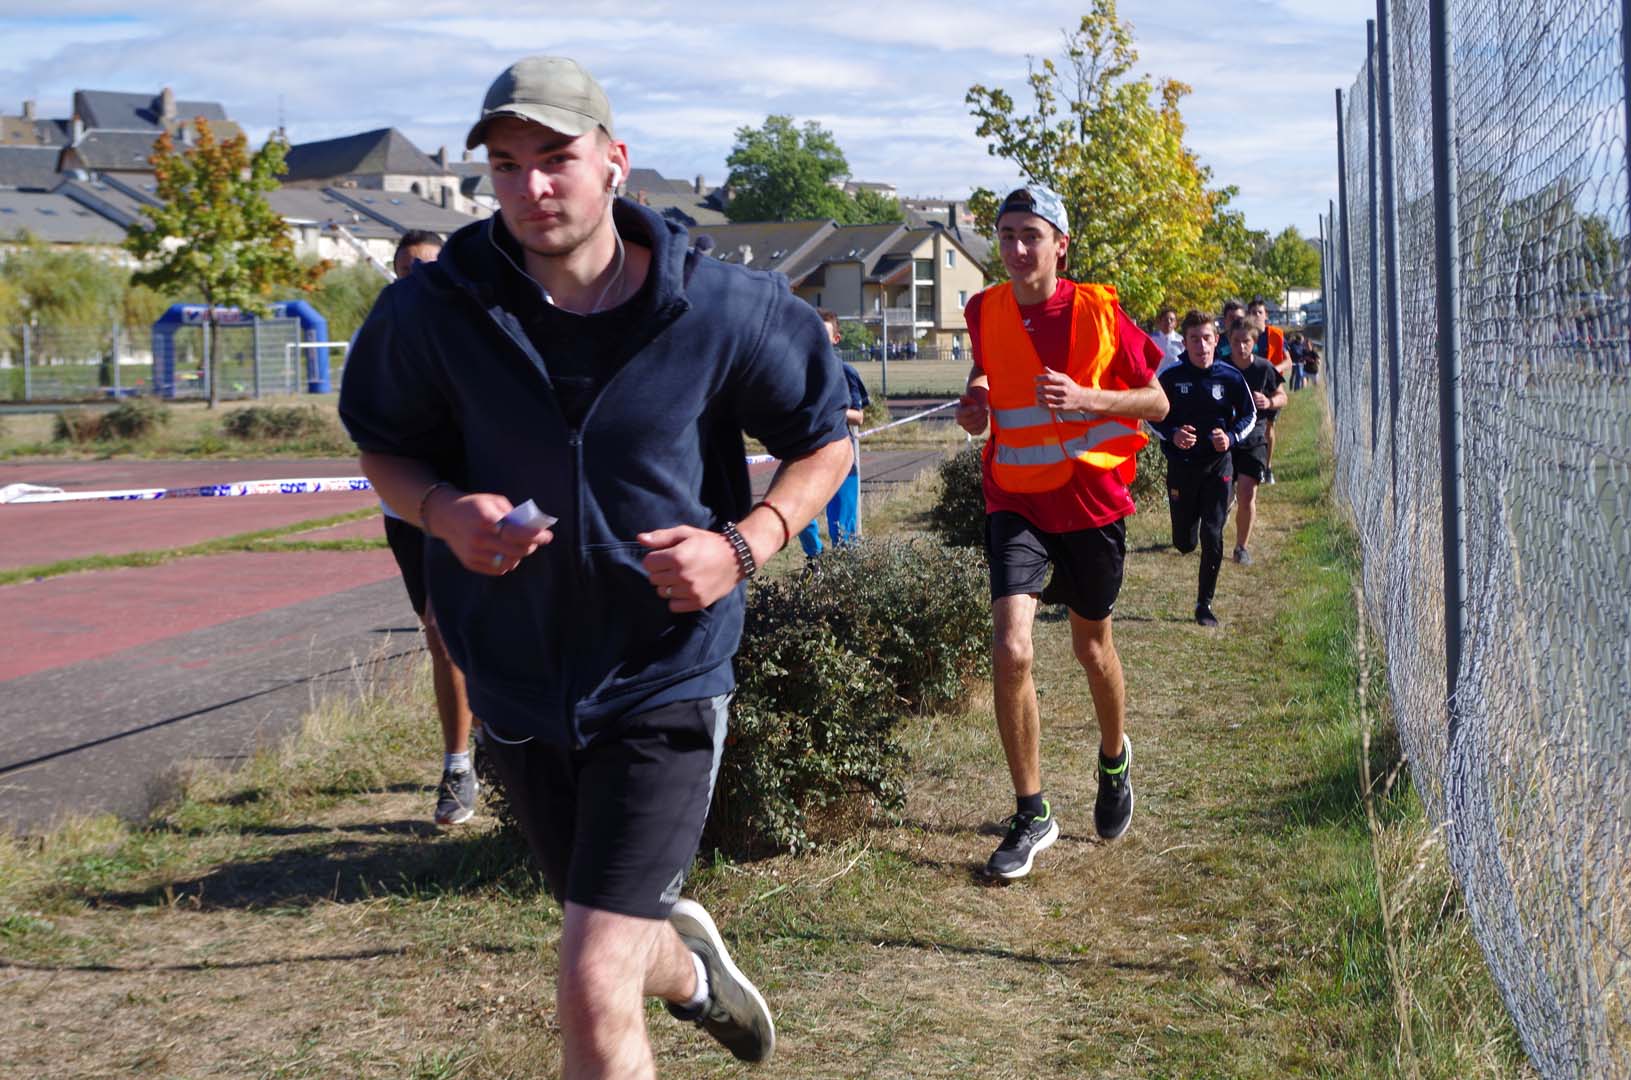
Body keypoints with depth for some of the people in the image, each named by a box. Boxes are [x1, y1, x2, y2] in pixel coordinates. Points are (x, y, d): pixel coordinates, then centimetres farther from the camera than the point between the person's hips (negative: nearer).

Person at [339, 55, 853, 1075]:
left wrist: (743, 546, -16)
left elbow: (825, 441, 1)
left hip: (664, 676, -3)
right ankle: (685, 963, 61)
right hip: (518, 678, 4)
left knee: (594, 997, -14)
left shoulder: (718, 310, -12)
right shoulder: (436, 310, -9)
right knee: (621, 951, 24)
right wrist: (444, 512, -15)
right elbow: (387, 448, 8)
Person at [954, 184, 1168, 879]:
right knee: (1010, 651, -16)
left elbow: (1157, 403, -4)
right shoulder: (986, 313, -1)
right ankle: (1032, 816, -3)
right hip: (1015, 502, 1)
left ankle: (1114, 758, 49)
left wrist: (1085, 399, -21)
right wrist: (977, 403, -5)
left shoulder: (1098, 312, -9)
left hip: (1091, 502, -1)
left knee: (1091, 648, 17)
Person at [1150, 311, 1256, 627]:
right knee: (1184, 543, 8)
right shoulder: (1170, 378, -7)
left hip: (1217, 465, 0)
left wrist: (1231, 438, -12)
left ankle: (1204, 604, 6)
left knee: (1212, 538, -8)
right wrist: (1172, 435, -16)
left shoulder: (1230, 377, -5)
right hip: (1181, 466, 0)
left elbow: (1249, 415, 7)